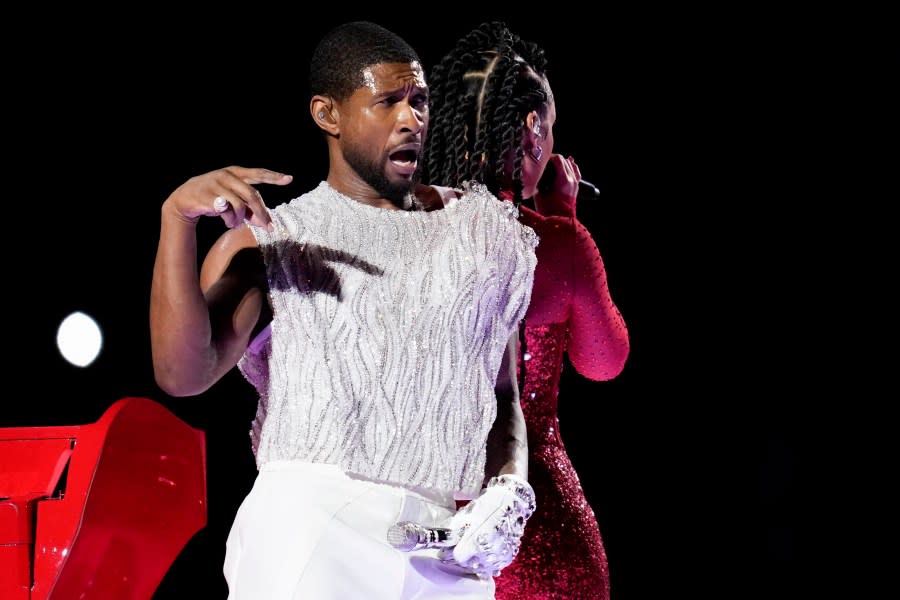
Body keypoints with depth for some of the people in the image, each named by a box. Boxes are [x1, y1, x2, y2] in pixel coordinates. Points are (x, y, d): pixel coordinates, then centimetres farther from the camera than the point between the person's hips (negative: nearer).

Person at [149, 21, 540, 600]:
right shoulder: (269, 242, 8)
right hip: (309, 529, -3)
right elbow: (184, 373, -7)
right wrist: (178, 218, -17)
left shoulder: (477, 227, 18)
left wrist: (511, 488, 2)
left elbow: (504, 394, 21)